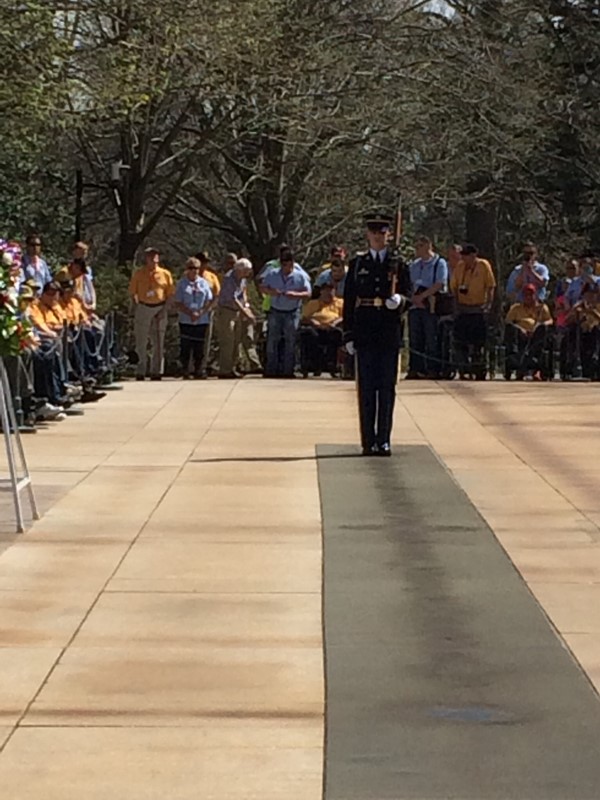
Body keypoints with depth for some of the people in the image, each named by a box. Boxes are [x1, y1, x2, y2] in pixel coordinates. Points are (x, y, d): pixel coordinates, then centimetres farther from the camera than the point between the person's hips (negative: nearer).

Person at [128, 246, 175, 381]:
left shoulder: (165, 274, 2)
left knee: (158, 342, 2)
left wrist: (164, 308, -3)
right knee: (141, 342, 3)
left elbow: (170, 293, 7)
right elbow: (132, 292, 8)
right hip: (143, 308, 0)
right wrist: (138, 307, -2)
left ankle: (156, 372, 8)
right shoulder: (138, 274, 2)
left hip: (160, 308, 0)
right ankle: (141, 372, 10)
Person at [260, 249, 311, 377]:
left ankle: (288, 370, 3)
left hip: (292, 312, -1)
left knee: (290, 342, -1)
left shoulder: (300, 276, -1)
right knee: (272, 340, -2)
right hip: (275, 312, 1)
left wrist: (296, 294, -23)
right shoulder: (272, 274, 4)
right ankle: (271, 370, 3)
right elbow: (262, 288, 10)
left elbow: (308, 293, -3)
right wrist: (270, 291, -13)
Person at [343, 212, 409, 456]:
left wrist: (398, 300, -17)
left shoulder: (397, 264, 7)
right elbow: (349, 301, 6)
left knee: (387, 387, 2)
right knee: (366, 387, 1)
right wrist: (349, 335, 0)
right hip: (365, 333, 0)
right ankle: (368, 441, 5)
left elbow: (406, 295, 8)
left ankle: (384, 440, 6)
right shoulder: (357, 264, 7)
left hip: (389, 333, 0)